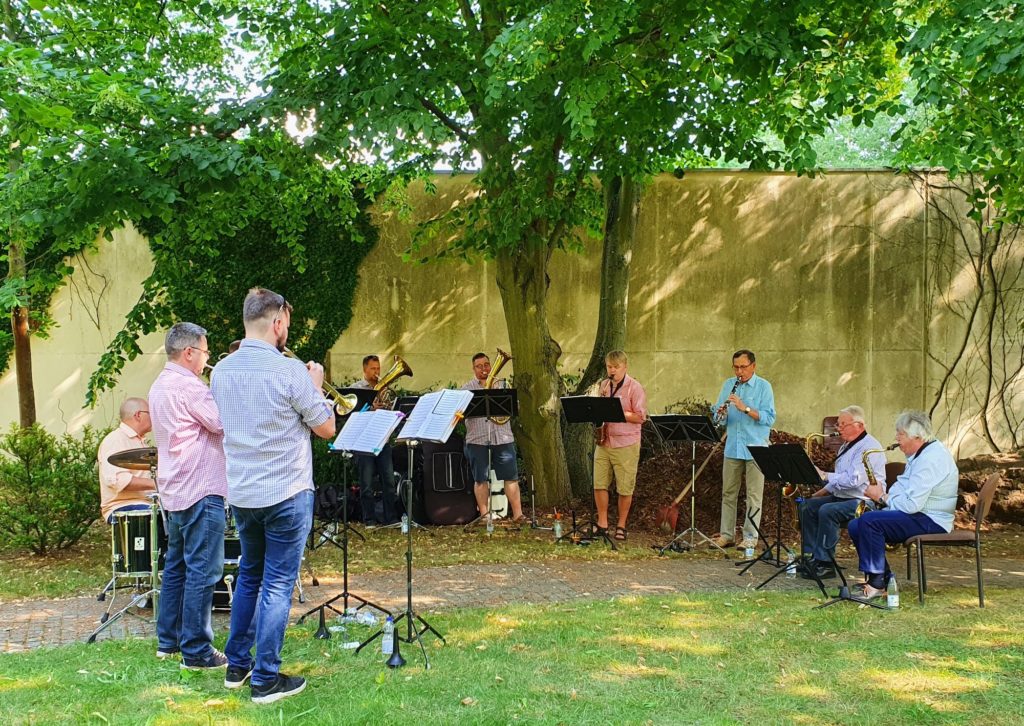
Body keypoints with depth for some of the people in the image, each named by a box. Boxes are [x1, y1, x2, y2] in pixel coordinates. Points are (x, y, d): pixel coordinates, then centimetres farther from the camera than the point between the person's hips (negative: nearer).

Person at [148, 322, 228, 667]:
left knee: (177, 565, 17)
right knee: (203, 571, -6)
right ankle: (196, 651, -2)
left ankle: (168, 639, 24)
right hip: (200, 490, -11)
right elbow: (224, 424, -18)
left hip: (173, 491, 11)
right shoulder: (188, 386, -17)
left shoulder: (160, 385, 15)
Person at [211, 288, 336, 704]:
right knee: (277, 585, 2)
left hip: (240, 493, 7)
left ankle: (237, 666, 28)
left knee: (249, 577, 21)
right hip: (286, 493, -6)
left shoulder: (221, 371, 2)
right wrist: (315, 387, 7)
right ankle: (265, 680, 7)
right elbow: (326, 428, -9)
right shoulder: (290, 371, -18)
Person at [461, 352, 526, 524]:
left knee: (511, 477, -2)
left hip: (502, 438, 1)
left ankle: (518, 514, 0)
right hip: (477, 440, -1)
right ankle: (484, 514, 10)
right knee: (481, 479, 2)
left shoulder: (501, 384, 13)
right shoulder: (467, 389, 8)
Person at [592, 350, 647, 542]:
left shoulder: (635, 387, -6)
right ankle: (602, 524, 14)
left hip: (626, 444, -5)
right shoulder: (603, 385, 13)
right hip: (603, 442, 5)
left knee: (625, 488, 2)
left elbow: (640, 417, -11)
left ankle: (621, 526, 14)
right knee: (599, 484, 3)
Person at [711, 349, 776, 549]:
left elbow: (769, 418, -12)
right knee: (728, 493, 8)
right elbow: (718, 415, 11)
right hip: (732, 448, 4)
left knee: (754, 495, 0)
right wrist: (720, 413, -12)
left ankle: (750, 536, 6)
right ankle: (726, 534, 16)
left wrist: (745, 408, -23)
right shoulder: (728, 384, 11)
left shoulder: (763, 387, -3)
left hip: (755, 448, -4)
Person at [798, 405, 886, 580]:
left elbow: (854, 479, -26)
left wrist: (825, 475, -20)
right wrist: (825, 490, 11)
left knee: (827, 511, -31)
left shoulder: (869, 447, -15)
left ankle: (824, 564, -25)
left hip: (863, 502, -11)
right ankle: (810, 556, -2)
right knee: (807, 506, -1)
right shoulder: (847, 446, 19)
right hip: (842, 497, 11)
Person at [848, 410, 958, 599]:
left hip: (930, 522, -11)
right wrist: (883, 495, 1)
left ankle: (876, 582, -18)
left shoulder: (931, 459, -20)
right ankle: (885, 580, 0)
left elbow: (911, 504, -26)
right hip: (918, 515, 11)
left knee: (868, 521, -26)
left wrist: (882, 497, -11)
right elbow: (905, 490, 20)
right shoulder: (920, 454, 16)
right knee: (855, 527, 0)